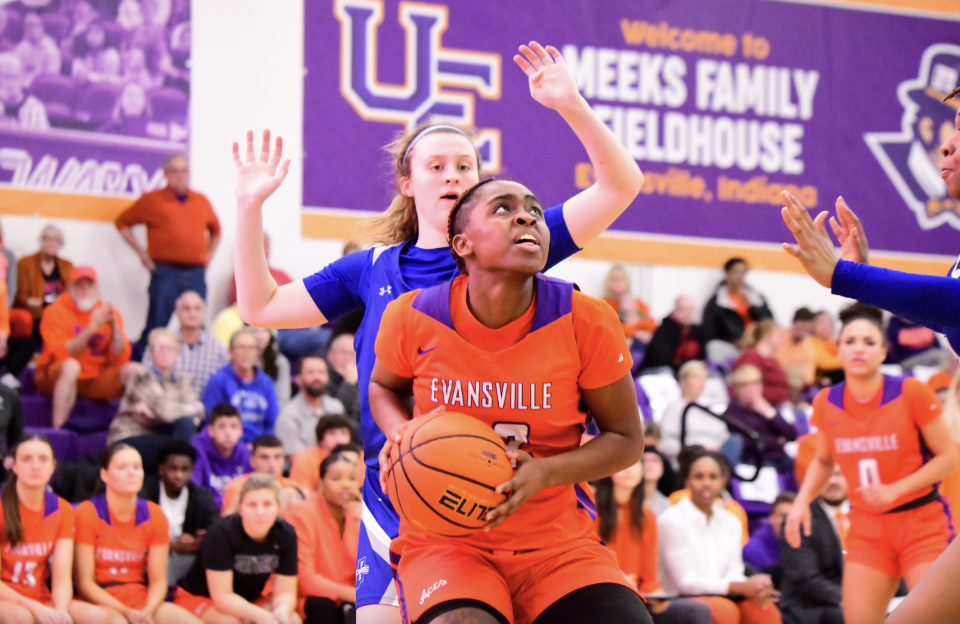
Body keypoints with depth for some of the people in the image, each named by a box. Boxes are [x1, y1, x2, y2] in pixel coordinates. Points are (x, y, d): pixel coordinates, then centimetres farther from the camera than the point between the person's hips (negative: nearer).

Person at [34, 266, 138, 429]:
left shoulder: (108, 311, 3)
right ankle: (57, 430, -36)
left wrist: (114, 326, -19)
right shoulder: (55, 311, -8)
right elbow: (63, 354, -21)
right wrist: (92, 327, -26)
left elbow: (119, 359, -4)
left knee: (133, 369, -17)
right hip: (55, 377, -4)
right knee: (71, 366, -36)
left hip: (95, 382, 4)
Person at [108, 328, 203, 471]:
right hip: (128, 442, -6)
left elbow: (198, 412, -8)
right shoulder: (144, 377, -11)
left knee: (186, 424, -25)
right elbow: (166, 412, -25)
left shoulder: (182, 379, 9)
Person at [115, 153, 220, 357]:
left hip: (196, 273, 3)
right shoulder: (152, 200, 4)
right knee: (156, 326, -4)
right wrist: (141, 252, 2)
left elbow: (215, 229, 30)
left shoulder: (201, 202, 15)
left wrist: (208, 255, 16)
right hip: (165, 272, -3)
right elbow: (123, 222, 9)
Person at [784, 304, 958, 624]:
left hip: (922, 522, -4)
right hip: (866, 528, 4)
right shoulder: (826, 403, -2)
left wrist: (895, 490, -19)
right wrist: (802, 501, -2)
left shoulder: (911, 393, -14)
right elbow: (822, 461, 16)